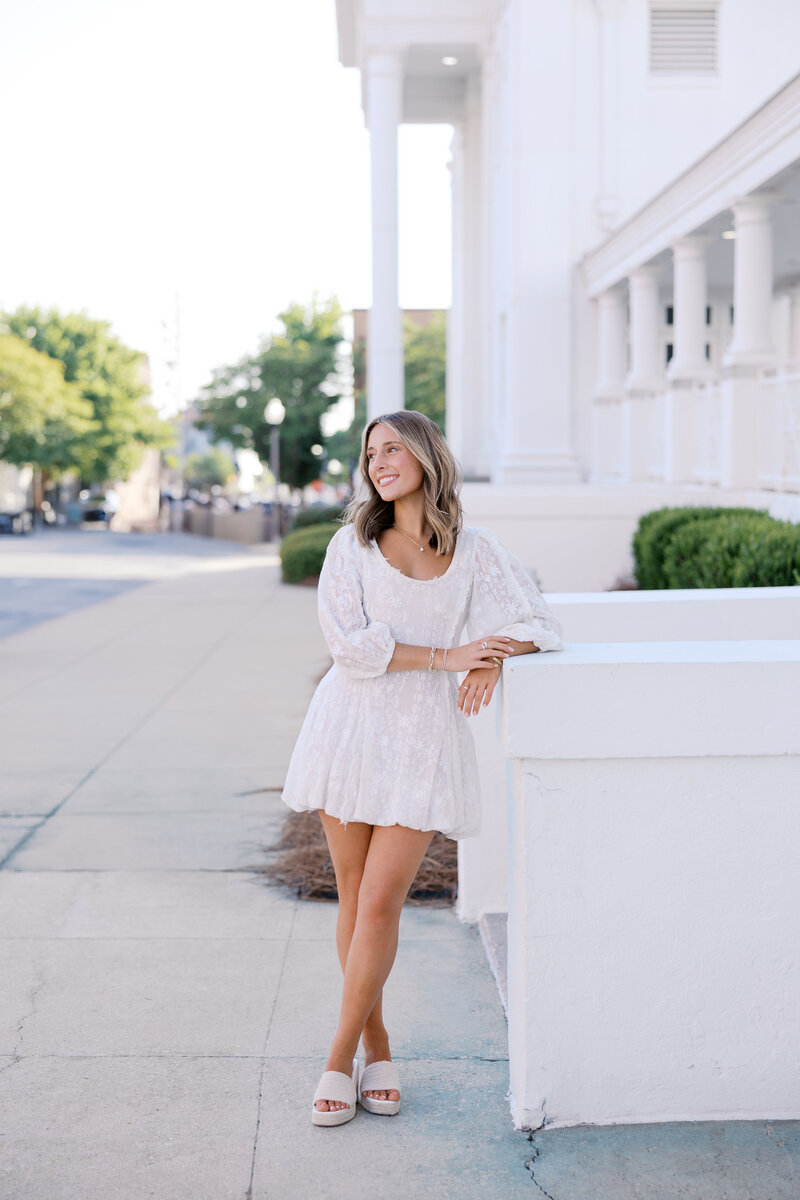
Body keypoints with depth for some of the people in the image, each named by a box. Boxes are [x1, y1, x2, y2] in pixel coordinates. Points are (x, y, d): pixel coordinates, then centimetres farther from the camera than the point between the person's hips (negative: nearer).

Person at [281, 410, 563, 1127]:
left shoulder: (474, 550, 7)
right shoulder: (353, 544, 5)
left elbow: (539, 623, 9)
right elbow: (347, 643, -7)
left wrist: (493, 656, -11)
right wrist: (447, 655, -12)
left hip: (424, 738, -1)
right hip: (351, 726, 1)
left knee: (380, 903, -7)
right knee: (355, 898, 6)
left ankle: (341, 1058, 5)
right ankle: (377, 1046, 21)